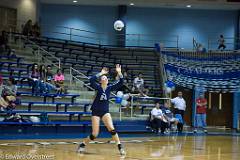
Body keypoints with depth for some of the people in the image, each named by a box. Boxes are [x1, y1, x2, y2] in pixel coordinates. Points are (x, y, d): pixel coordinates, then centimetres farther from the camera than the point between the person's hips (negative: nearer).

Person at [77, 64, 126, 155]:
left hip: (105, 111, 3)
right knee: (94, 134, -5)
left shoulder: (110, 87, 1)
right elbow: (91, 80, -29)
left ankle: (120, 147, -13)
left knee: (111, 129, -18)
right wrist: (101, 73, -28)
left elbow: (120, 83, -8)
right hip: (96, 112, -3)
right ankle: (82, 145, 18)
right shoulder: (98, 87, -9)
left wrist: (119, 73, -20)